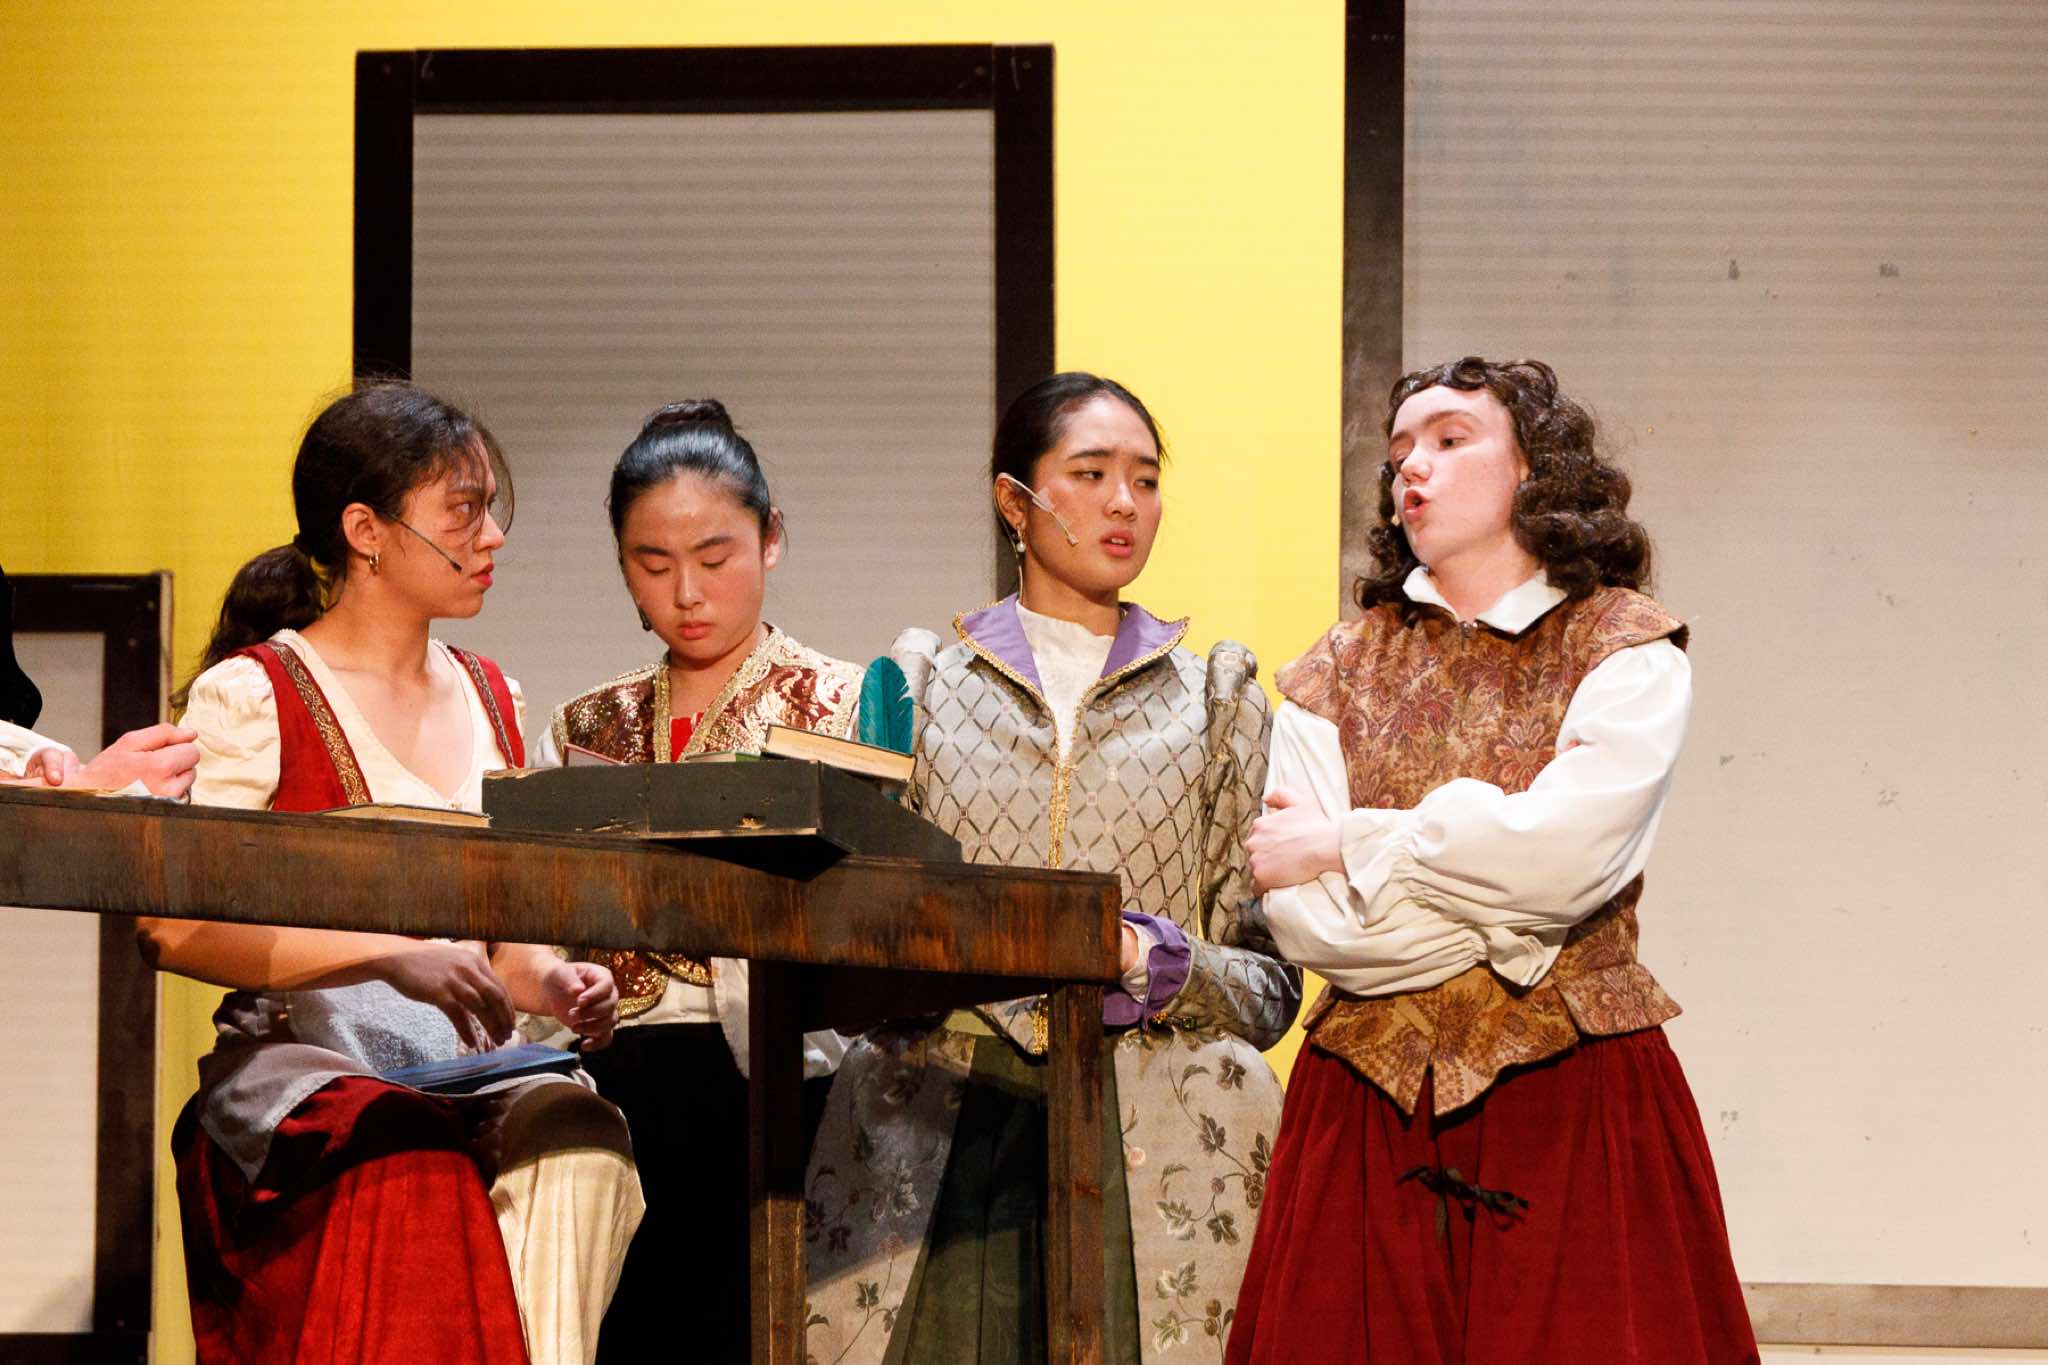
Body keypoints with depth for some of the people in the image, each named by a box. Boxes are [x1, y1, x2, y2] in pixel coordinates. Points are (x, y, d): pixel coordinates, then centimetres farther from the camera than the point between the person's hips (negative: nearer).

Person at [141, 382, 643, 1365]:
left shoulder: (489, 701, 19)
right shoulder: (250, 694, -1)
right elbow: (173, 927, -12)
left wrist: (555, 984, -3)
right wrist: (389, 957, -22)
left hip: (466, 1065, 5)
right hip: (297, 1060, -5)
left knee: (576, 1134, -30)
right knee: (413, 1166, -37)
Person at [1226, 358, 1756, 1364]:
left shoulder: (1628, 651, 3)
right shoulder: (1340, 671, 11)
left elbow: (1564, 853, -15)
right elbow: (1298, 916, -1)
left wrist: (1348, 846, -6)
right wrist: (1513, 923, -8)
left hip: (1572, 1102, -2)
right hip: (1369, 1109, 3)